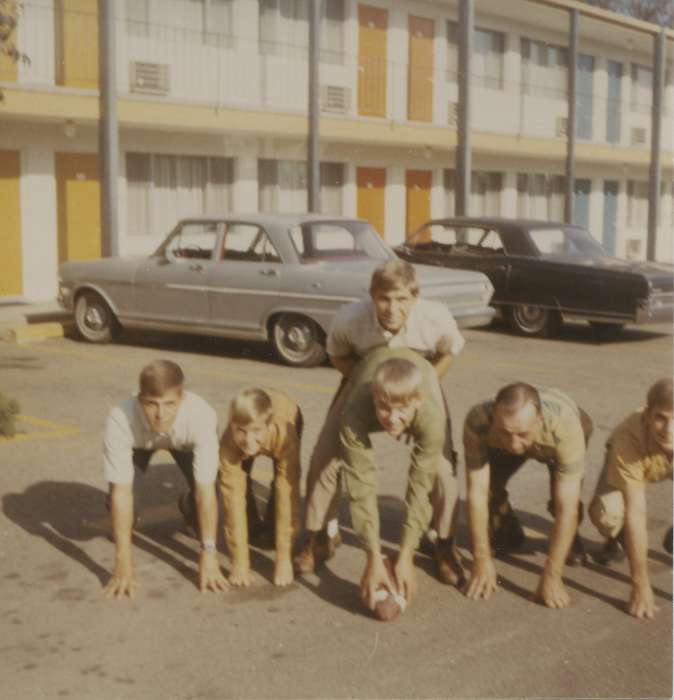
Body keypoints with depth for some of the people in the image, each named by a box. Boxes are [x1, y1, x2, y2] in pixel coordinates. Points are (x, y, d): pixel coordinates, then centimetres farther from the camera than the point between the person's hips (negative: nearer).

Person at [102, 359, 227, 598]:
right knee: (115, 499, -20)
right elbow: (121, 492, -38)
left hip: (185, 442, 0)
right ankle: (122, 524, 17)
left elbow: (206, 490, -39)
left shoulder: (201, 416, -44)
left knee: (199, 496, -18)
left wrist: (209, 554, -40)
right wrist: (123, 562, -38)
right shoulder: (120, 420, -43)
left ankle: (188, 507, 19)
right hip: (139, 441, 0)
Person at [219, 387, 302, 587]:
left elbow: (287, 495, -43)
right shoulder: (229, 442, -43)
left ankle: (274, 531, 13)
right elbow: (233, 498, -42)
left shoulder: (284, 435, -47)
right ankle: (250, 528, 15)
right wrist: (239, 561, -42)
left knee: (285, 487, -13)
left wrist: (284, 558, -42)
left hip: (287, 417, -1)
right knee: (238, 486, -11)